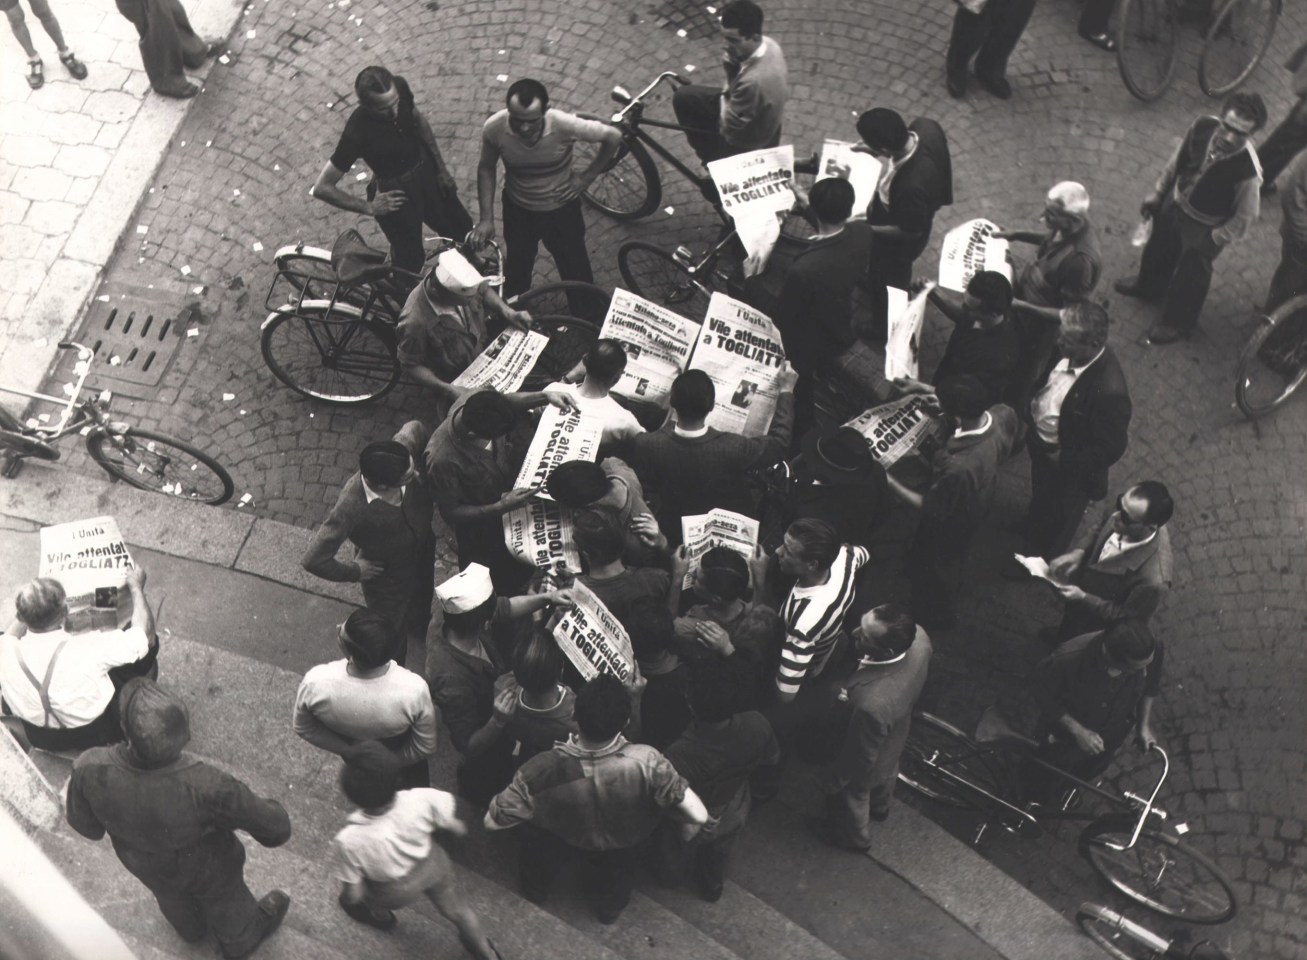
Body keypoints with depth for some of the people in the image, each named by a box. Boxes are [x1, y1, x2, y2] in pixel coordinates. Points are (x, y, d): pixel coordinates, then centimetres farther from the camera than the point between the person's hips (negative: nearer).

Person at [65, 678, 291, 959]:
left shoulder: (90, 770, -39)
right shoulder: (205, 787, -46)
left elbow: (86, 825, -15)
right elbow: (275, 827, -30)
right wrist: (273, 819, -5)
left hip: (146, 867, 3)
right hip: (207, 870, -3)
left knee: (172, 900, 38)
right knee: (225, 903, 33)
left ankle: (191, 929, 71)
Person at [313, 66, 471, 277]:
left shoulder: (400, 87, -22)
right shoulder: (357, 133, -35)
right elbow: (322, 188, -27)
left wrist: (440, 166, 6)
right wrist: (369, 207, -18)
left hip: (426, 171, 5)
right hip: (396, 195, -5)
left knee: (462, 230, 24)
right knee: (410, 260, 16)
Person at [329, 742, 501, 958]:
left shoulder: (349, 841, -41)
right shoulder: (422, 800, -37)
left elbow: (354, 896, -24)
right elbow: (459, 830, -17)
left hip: (396, 891, -1)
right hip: (434, 867, 2)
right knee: (456, 908, 31)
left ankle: (380, 915, 64)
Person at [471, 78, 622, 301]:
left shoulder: (565, 125, -34)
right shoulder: (494, 129, -28)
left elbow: (613, 136, -18)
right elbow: (486, 168, -8)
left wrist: (587, 176, -13)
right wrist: (486, 218, -12)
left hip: (561, 209, -1)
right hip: (518, 209, 1)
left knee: (575, 269, 16)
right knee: (517, 267, 24)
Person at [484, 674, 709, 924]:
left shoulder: (543, 770, -40)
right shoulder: (645, 762, -42)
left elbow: (492, 822, -28)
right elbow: (699, 815, -38)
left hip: (560, 838, 0)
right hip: (622, 846, 0)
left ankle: (536, 886, 47)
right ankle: (611, 902, 53)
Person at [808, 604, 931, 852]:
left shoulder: (871, 704, -50)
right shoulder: (917, 636, -33)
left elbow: (860, 759, -28)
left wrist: (831, 780, -10)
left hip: (869, 764, -5)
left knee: (852, 797, 29)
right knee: (886, 774, 38)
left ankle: (855, 837, 61)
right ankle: (880, 807, 70)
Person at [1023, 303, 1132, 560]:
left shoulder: (1109, 392, -42)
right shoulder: (1069, 351, -21)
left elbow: (1110, 449, -28)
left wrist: (1063, 460, -22)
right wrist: (1030, 408, -4)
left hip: (1069, 468, -6)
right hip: (1040, 446, 6)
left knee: (1056, 523, 25)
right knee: (1039, 500, 37)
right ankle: (1031, 535, 68)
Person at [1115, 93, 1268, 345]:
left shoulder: (1248, 170, -39)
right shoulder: (1203, 126, -26)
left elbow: (1245, 217, -22)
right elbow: (1176, 162, -6)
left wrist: (1215, 239, -12)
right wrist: (1157, 194, 3)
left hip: (1205, 226, -5)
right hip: (1176, 201, 5)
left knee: (1190, 275, 20)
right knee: (1158, 247, 32)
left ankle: (1178, 322, 50)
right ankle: (1149, 285, 65)